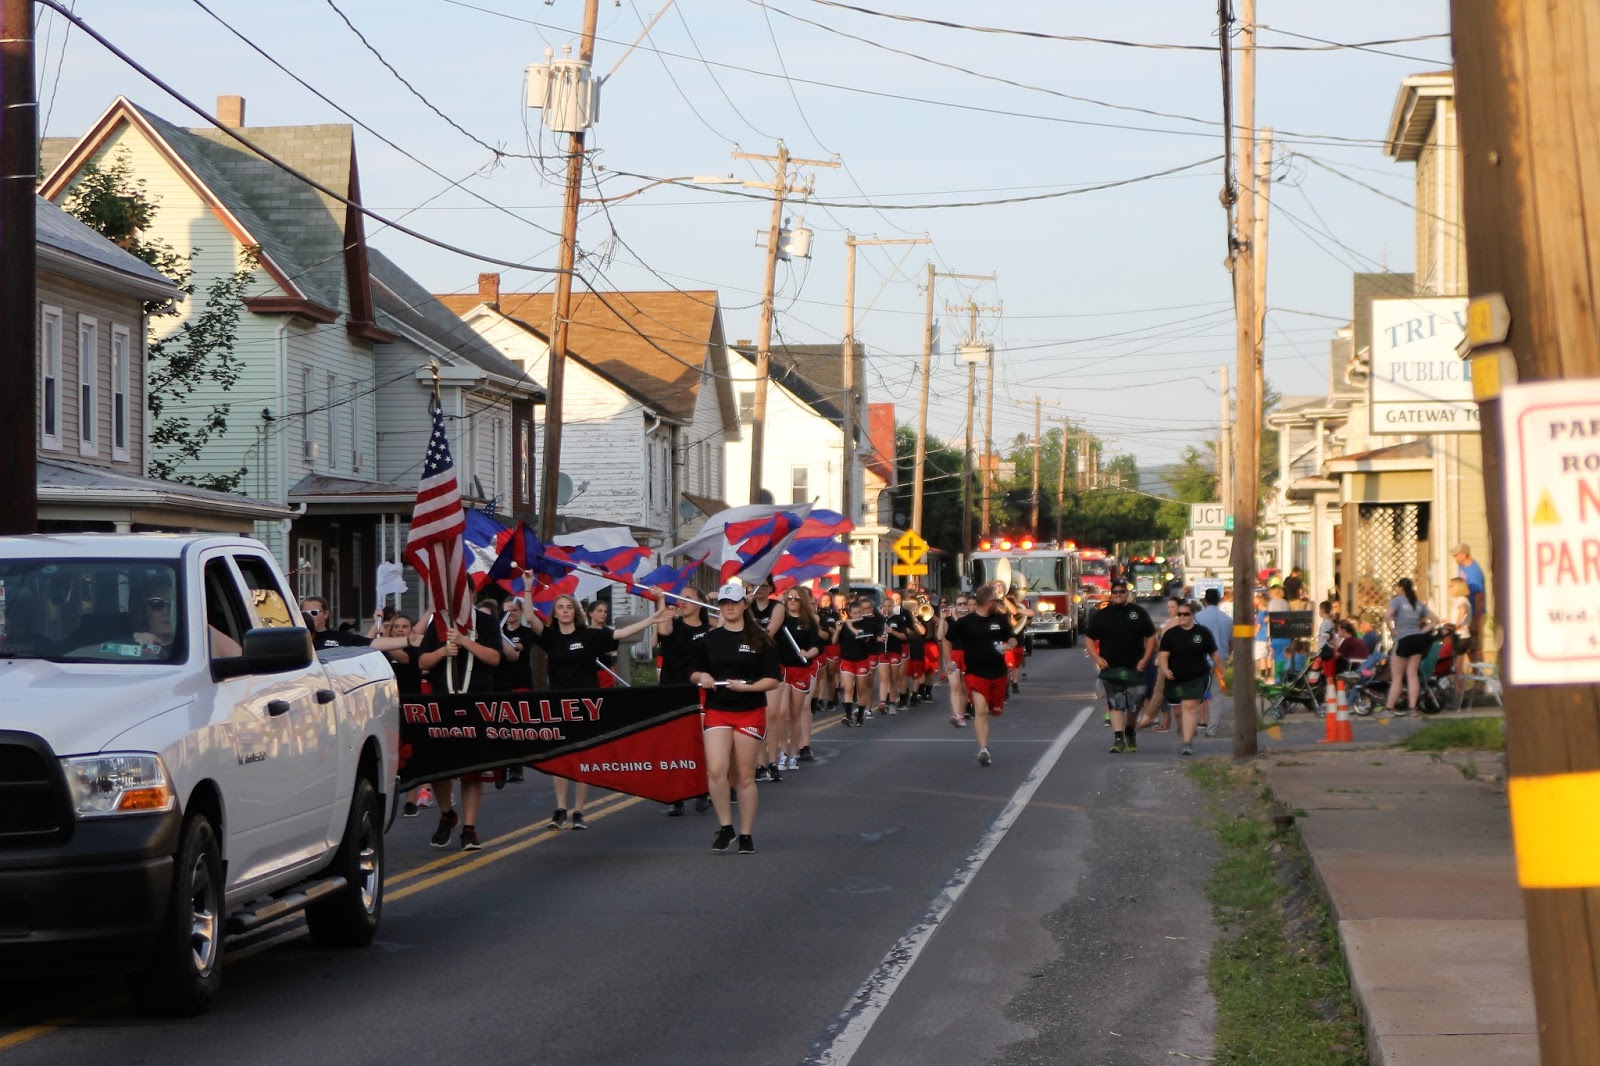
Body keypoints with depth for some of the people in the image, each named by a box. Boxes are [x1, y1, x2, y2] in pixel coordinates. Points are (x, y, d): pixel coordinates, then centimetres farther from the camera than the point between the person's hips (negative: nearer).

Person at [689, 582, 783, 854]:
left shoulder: (760, 640, 0)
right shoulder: (709, 640, 8)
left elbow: (773, 680, -2)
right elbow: (694, 674, 16)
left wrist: (747, 687, -17)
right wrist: (701, 676, -7)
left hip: (751, 713, -2)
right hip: (717, 712, 2)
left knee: (745, 777, 2)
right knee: (716, 771, -15)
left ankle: (747, 835, 12)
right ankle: (725, 827, 1)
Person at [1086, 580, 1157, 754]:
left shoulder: (1139, 613, 6)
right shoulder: (1101, 615, 5)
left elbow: (1151, 636, 9)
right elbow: (1090, 638, 9)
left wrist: (1145, 658, -3)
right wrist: (1097, 658, -6)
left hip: (1135, 668, 1)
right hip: (1111, 668, -1)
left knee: (1134, 704, 6)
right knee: (1115, 704, -7)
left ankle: (1130, 731, 31)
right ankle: (1118, 738, -11)